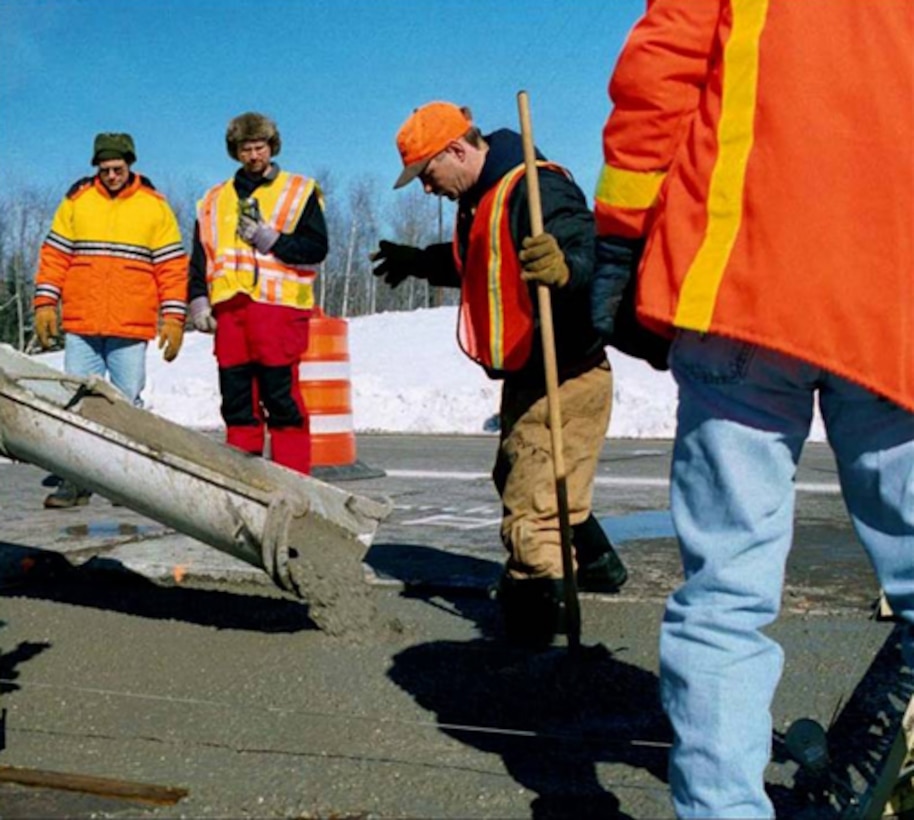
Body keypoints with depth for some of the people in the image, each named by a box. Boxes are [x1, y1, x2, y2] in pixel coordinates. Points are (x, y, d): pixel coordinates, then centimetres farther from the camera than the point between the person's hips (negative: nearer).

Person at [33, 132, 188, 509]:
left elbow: (172, 266, 5)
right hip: (80, 326, 2)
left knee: (129, 403, 2)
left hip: (132, 327, -2)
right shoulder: (77, 200, 9)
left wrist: (173, 317, -1)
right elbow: (54, 254, 11)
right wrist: (45, 302, 3)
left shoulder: (155, 206, 5)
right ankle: (77, 480, 8)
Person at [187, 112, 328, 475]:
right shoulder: (215, 199, 22)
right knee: (236, 399, 5)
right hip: (229, 308, 4)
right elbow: (199, 257, 20)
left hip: (279, 305, -4)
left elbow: (316, 248, -1)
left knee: (282, 398, -8)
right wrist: (198, 300, 8)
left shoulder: (299, 192, 10)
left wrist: (270, 240, -10)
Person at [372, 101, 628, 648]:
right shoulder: (480, 199, 12)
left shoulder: (536, 188, -20)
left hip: (564, 379, -11)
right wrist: (420, 263, 42)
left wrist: (564, 268, -54)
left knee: (532, 506, -13)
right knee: (520, 479, 27)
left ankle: (533, 616, -6)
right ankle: (597, 563, 44)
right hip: (527, 377, 11)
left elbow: (592, 251, -33)